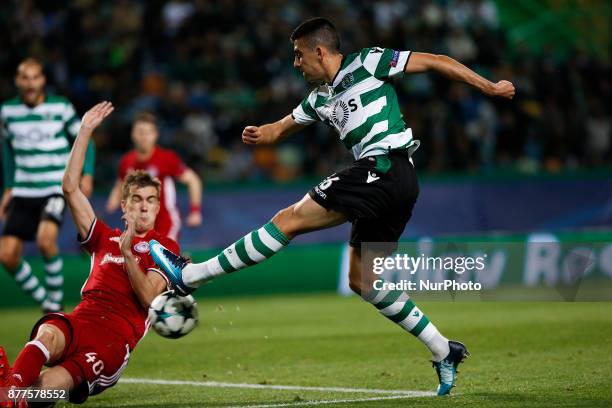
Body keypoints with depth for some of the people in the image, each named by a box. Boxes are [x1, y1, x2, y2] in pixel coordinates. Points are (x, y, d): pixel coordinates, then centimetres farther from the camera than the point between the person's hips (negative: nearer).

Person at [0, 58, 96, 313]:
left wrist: (87, 174, -8)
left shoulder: (61, 107, -5)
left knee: (46, 238, -30)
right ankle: (44, 301, 17)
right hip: (23, 193, 4)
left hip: (56, 189, -4)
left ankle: (56, 302, -10)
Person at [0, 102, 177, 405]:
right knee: (48, 333, -40)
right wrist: (85, 131, 16)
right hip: (80, 321, 1)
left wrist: (127, 253, -15)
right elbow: (70, 187, 19)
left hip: (117, 337, -1)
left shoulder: (165, 247, 15)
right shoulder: (104, 238, 27)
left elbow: (148, 298, -1)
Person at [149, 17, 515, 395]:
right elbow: (284, 127, 29)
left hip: (386, 169, -10)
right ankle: (444, 351, 13)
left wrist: (489, 87, 2)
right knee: (362, 280, 11)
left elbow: (436, 61, 3)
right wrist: (260, 134, 4)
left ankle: (190, 275, -6)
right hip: (391, 183, 10)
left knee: (291, 218, -8)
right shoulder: (320, 98, 23)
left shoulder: (369, 62, 0)